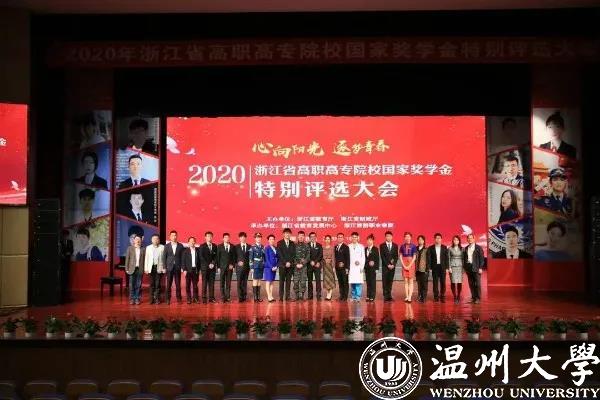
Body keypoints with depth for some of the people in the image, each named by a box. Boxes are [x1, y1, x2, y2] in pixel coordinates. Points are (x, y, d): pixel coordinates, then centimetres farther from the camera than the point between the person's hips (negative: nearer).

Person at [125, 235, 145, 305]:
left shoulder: (143, 249, 7)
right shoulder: (130, 248, 6)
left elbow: (145, 259, 5)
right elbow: (127, 259, 4)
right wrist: (127, 269, -1)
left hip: (140, 269, 0)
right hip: (132, 269, 0)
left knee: (138, 285, 2)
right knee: (132, 285, 0)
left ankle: (137, 299, 7)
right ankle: (132, 299, 7)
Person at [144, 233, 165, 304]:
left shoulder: (162, 247, 3)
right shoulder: (148, 247, 12)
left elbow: (164, 258, 1)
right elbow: (146, 258, 11)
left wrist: (164, 268, -6)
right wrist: (146, 268, 4)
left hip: (159, 268, -2)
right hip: (151, 267, 2)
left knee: (157, 284, -2)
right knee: (152, 284, 2)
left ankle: (157, 299, 4)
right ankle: (152, 298, 7)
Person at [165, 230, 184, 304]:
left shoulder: (180, 246, 6)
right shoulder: (167, 246, 6)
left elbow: (182, 257, 4)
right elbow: (164, 257, 5)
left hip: (178, 267, 0)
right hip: (169, 267, 0)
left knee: (178, 284, 2)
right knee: (169, 284, 0)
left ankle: (178, 298, 9)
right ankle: (168, 299, 5)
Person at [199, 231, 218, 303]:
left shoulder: (214, 246, 12)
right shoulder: (202, 246, 1)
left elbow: (216, 256, 10)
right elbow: (201, 257, -5)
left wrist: (213, 264, -6)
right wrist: (208, 265, -11)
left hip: (212, 267, 3)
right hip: (205, 267, -3)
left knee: (212, 283, 3)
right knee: (204, 283, -4)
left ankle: (211, 297, 5)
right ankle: (204, 298, -3)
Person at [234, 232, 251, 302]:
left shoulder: (249, 247, 8)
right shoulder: (236, 247, 7)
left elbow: (250, 257, 8)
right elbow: (234, 257, 5)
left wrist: (250, 266, -2)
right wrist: (238, 262, -10)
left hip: (246, 267, 1)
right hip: (239, 267, -1)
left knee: (245, 282, 4)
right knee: (239, 282, -5)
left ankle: (244, 296, 8)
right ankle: (240, 297, -5)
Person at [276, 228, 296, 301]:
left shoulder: (292, 244, 11)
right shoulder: (279, 243, 2)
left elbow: (293, 254, 5)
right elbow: (280, 254, -5)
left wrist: (289, 262, -8)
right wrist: (285, 263, -11)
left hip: (290, 265, 3)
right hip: (282, 265, -2)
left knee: (288, 281, 2)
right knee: (282, 281, -2)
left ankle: (287, 296, 4)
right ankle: (281, 297, -2)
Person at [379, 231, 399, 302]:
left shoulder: (395, 245, 9)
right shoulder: (382, 245, 1)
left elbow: (396, 256, 6)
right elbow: (382, 256, -4)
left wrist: (393, 264, -7)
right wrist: (387, 264, -11)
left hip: (392, 266, 2)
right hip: (385, 266, -2)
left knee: (390, 281, 4)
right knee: (385, 282, -3)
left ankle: (389, 296, 6)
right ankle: (385, 296, -2)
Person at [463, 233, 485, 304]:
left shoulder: (478, 248, 0)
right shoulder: (466, 248, 12)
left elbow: (481, 258, -4)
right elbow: (464, 258, 14)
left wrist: (480, 268, -10)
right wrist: (464, 267, 6)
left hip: (476, 268, -4)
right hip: (468, 267, 4)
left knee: (477, 284, -3)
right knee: (471, 284, 5)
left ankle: (478, 298, 1)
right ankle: (473, 297, 11)